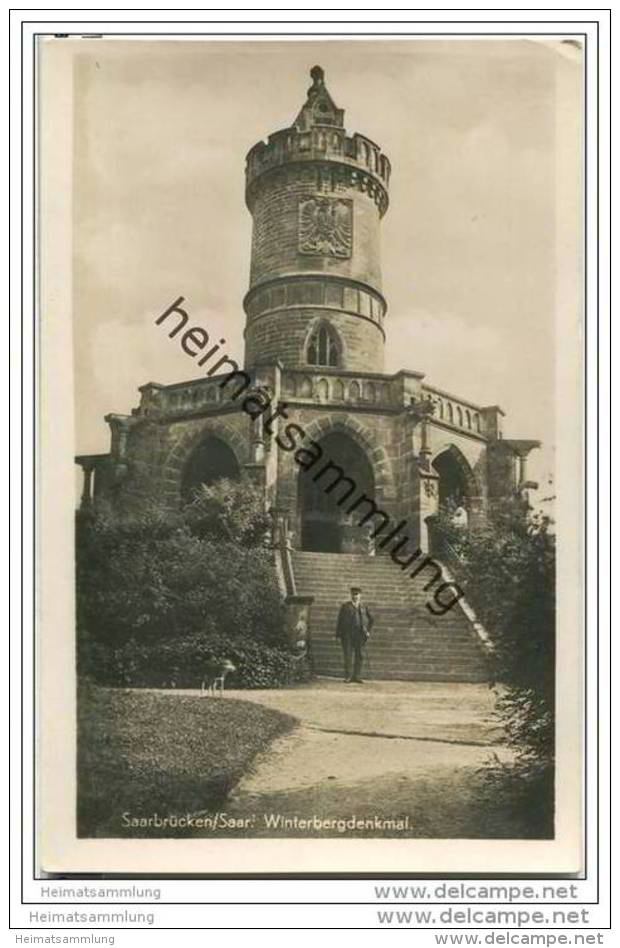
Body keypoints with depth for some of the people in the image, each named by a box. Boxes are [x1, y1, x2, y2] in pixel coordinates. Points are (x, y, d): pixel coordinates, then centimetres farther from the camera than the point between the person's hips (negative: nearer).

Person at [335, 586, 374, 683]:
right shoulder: (345, 606, 6)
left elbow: (371, 619, 19)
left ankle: (357, 676, 7)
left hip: (360, 634, 2)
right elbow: (340, 620, 4)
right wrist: (338, 634, -2)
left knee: (359, 655, 1)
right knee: (348, 656, -5)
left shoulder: (364, 606, 10)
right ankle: (348, 677, -2)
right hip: (347, 634, -2)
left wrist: (368, 630, 10)